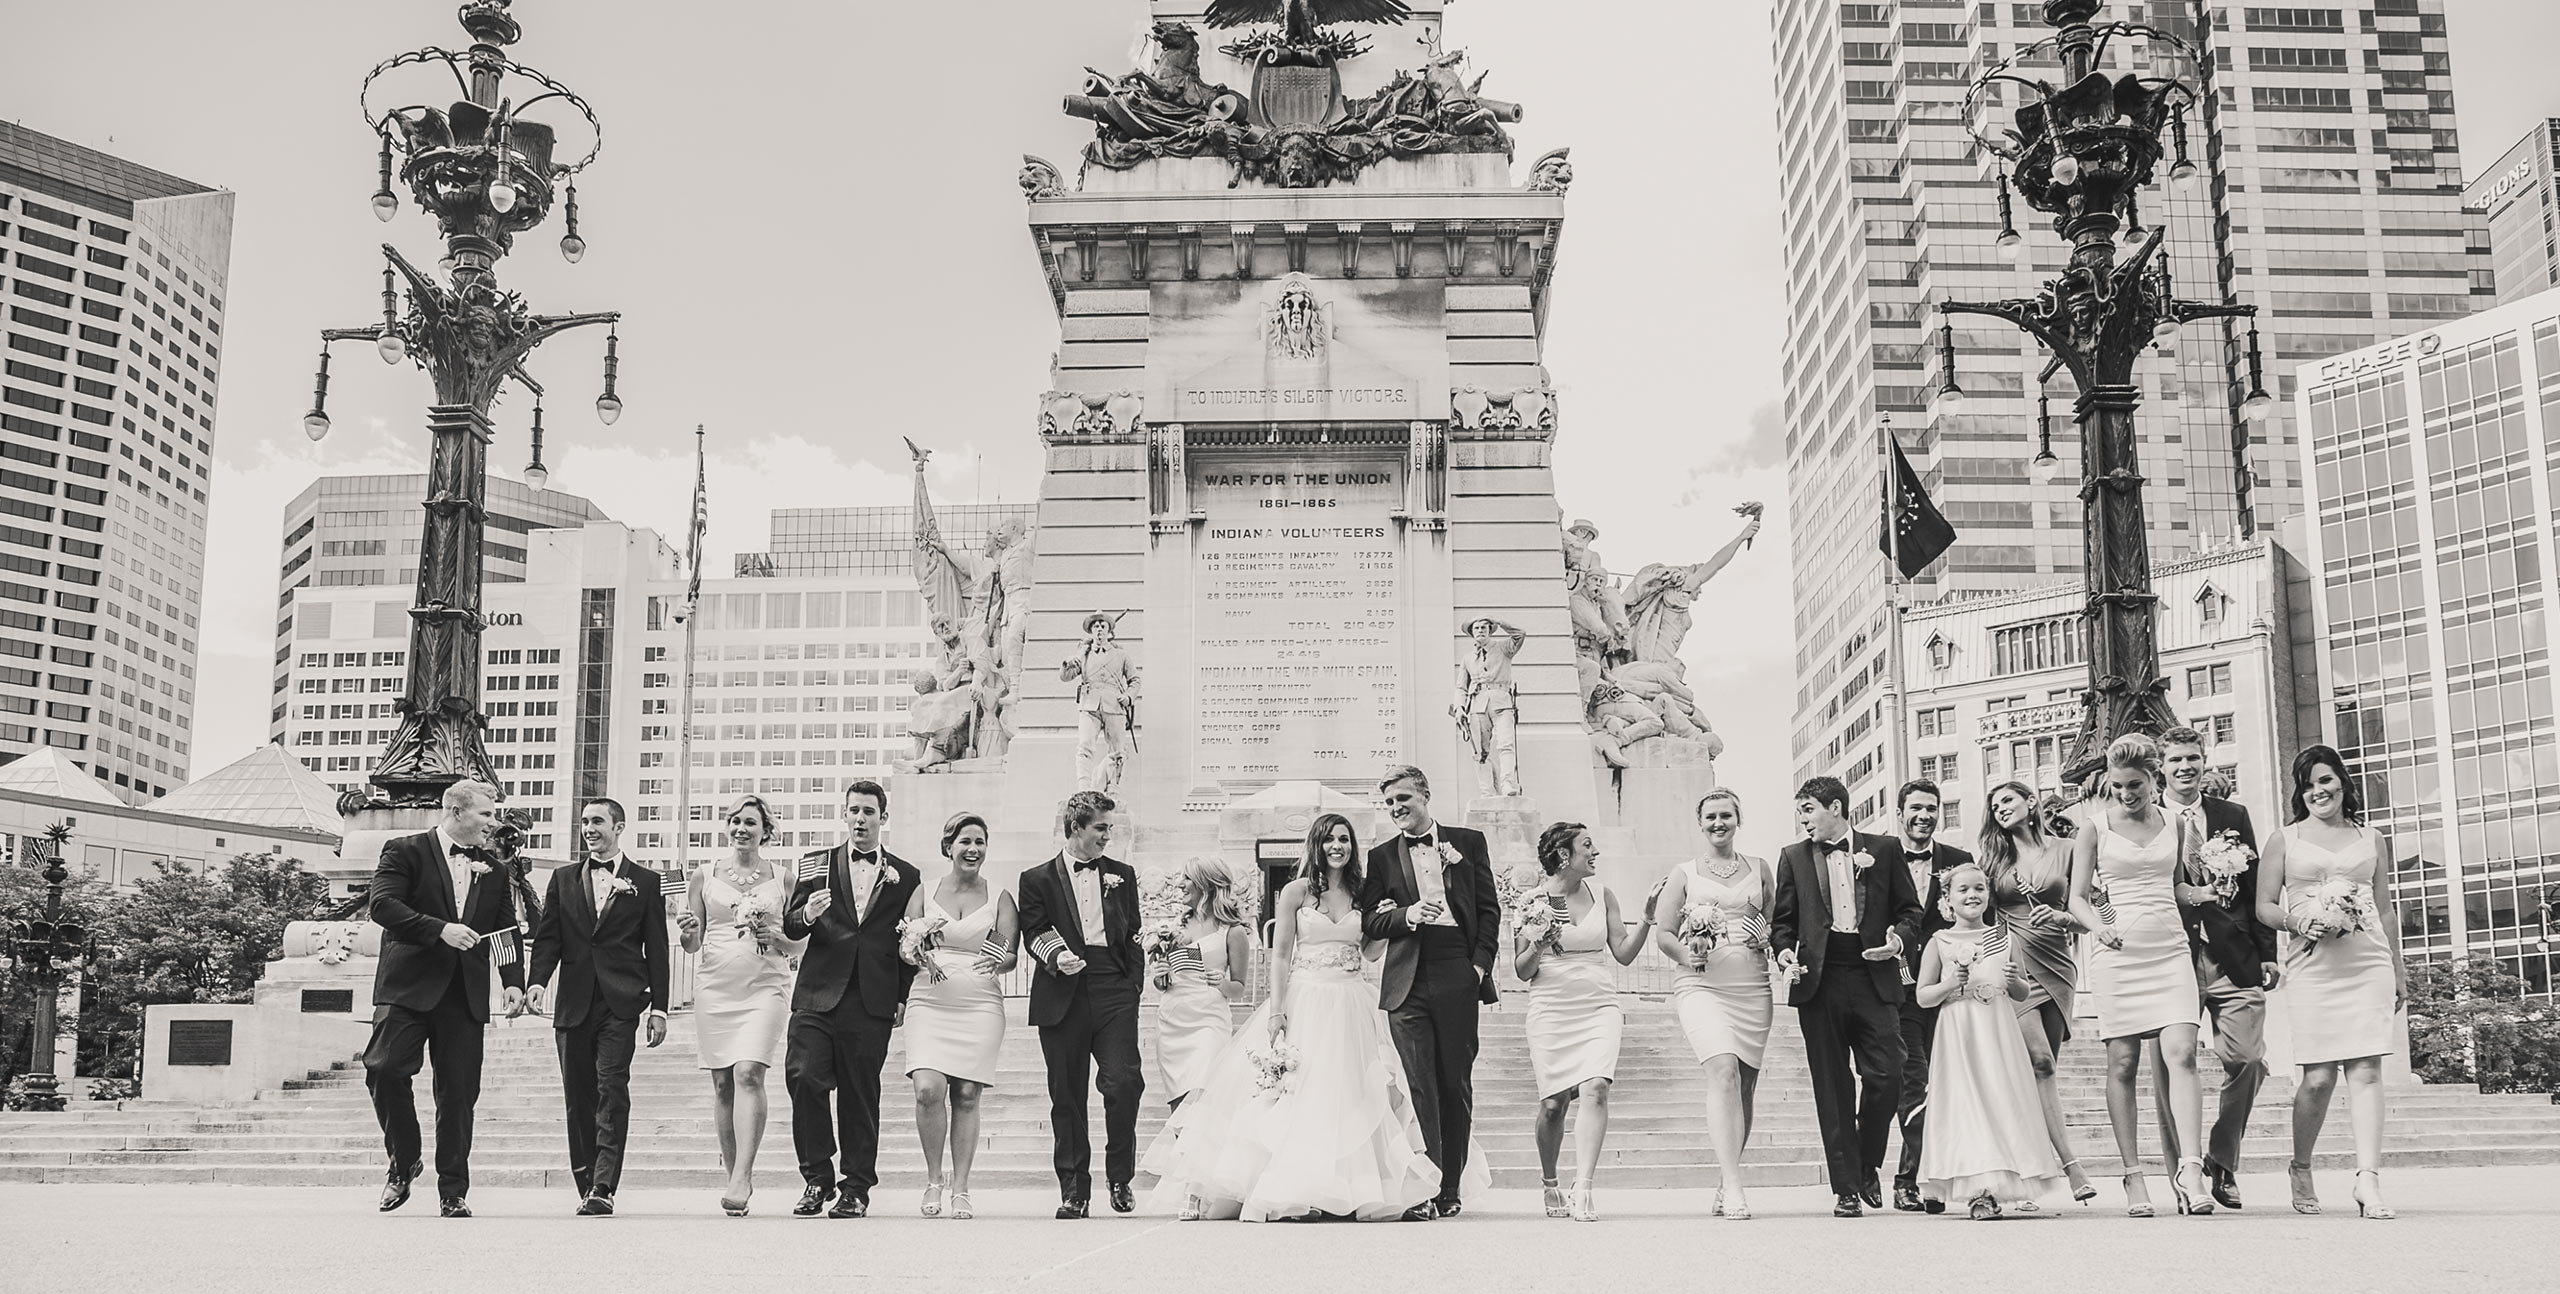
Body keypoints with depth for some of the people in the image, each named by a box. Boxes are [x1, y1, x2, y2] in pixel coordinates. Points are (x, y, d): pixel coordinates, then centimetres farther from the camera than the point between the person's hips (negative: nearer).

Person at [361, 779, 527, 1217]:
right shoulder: (405, 851, 3)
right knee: (384, 1069, -17)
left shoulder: (492, 869, 17)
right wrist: (439, 929, -21)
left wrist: (514, 981, 1)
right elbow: (381, 904, -11)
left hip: (466, 994, 4)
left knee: (459, 1092, 2)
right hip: (409, 985, -4)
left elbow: (506, 929, 16)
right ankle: (404, 1162, 6)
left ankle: (453, 1191, 11)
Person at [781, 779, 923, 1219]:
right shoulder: (816, 865, 13)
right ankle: (817, 1178, 1)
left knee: (860, 1094, 0)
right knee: (803, 1077, -13)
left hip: (872, 1002, -1)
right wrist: (806, 915, -15)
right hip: (818, 995, 1)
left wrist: (902, 998, 5)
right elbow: (789, 927, 8)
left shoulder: (906, 876, 11)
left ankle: (856, 1189, 10)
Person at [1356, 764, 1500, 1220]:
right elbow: (1369, 921, 9)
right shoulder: (1381, 857, 13)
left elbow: (1489, 908, 9)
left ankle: (1451, 1187, 14)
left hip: (1458, 977, 0)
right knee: (1418, 1087, -5)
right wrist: (1406, 914, -9)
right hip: (1408, 981, 0)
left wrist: (1481, 962, -2)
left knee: (1456, 1084, 5)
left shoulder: (1469, 842, 11)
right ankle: (1423, 1189, -4)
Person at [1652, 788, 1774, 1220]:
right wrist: (1688, 956, -11)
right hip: (1702, 985, -3)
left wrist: (1774, 946, -1)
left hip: (1753, 989, 3)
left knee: (1745, 1086, 3)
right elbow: (1663, 933, 7)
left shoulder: (1760, 870, 16)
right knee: (1724, 1071, -21)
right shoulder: (1684, 873, 11)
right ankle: (1734, 1187, -25)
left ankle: (1725, 1183, 18)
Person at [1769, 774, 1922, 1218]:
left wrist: (1898, 940, -9)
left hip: (1874, 980, -1)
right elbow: (1782, 920, 13)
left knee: (1886, 1078, -7)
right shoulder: (1794, 857, 12)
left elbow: (1910, 910, 11)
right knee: (1832, 1090, 0)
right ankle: (1846, 1188, 7)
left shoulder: (1884, 849, 9)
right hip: (1820, 981, 1)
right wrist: (1785, 952, -6)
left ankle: (1868, 1166, 19)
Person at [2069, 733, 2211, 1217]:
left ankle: (2190, 1171, -18)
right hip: (2118, 952, -2)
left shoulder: (2175, 824, 12)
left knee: (2181, 1054, -14)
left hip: (2170, 949, 2)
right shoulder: (2095, 825, 3)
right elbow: (2077, 897, 3)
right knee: (2123, 1064, -1)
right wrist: (2101, 927, -15)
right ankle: (2133, 1176, 4)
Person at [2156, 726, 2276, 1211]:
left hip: (2233, 960, 2)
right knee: (2171, 1069, -2)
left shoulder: (2234, 817, 15)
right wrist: (2183, 894, -15)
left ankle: (2222, 1161, 14)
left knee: (2248, 1060, -7)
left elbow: (2255, 888, 13)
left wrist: (2267, 953, 8)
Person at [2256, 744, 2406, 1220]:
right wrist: (2296, 920, -12)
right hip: (2313, 966, -2)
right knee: (2319, 1077, -5)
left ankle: (2368, 1182, -13)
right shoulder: (2285, 840, 9)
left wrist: (2399, 970, 18)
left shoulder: (2372, 840, 16)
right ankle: (2300, 1169, 17)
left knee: (2366, 1070, -8)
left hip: (2369, 964, 2)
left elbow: (2386, 910, 19)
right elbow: (2263, 905, 8)